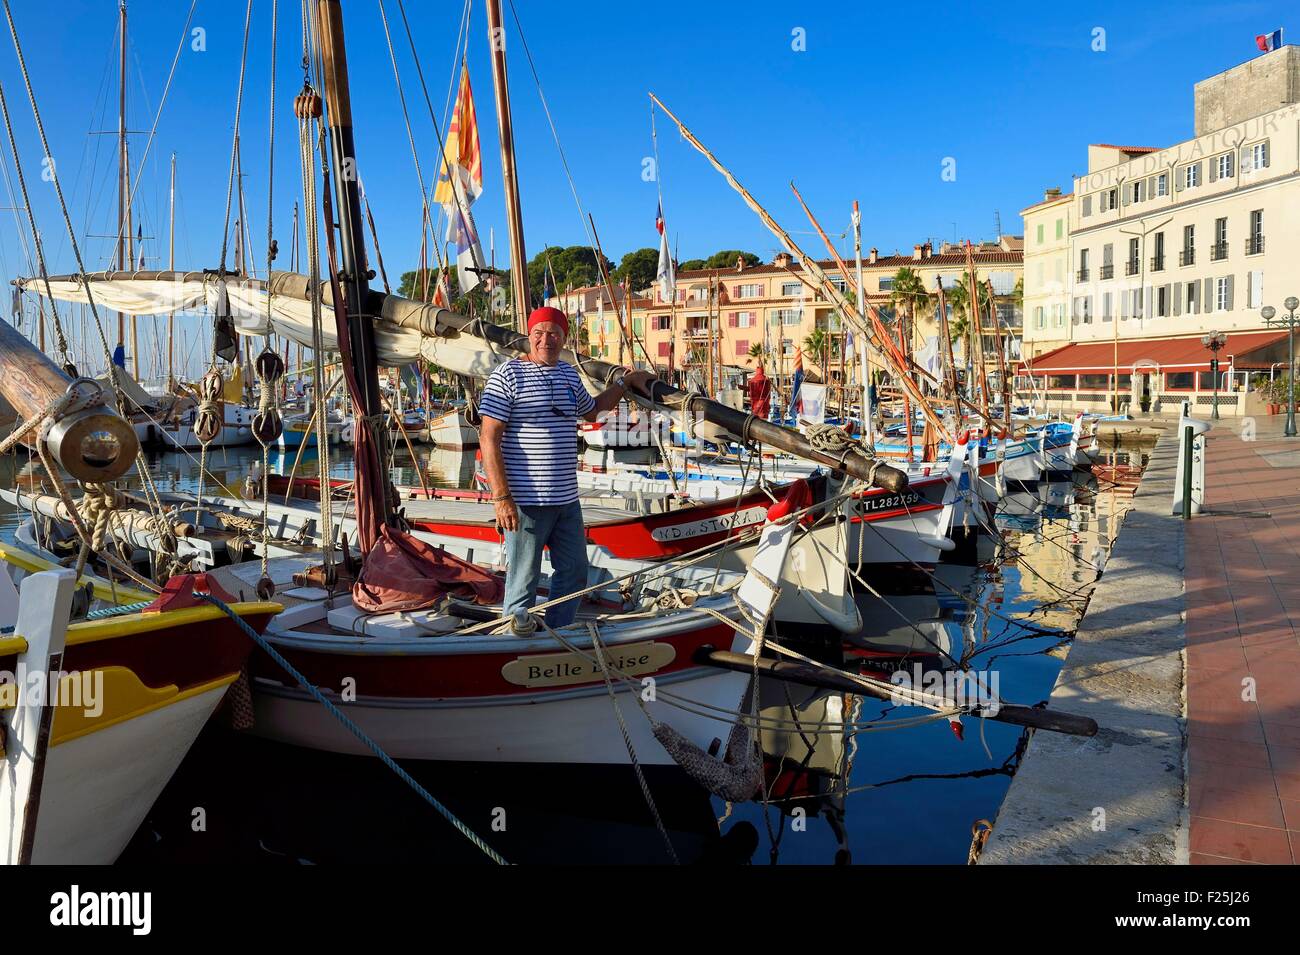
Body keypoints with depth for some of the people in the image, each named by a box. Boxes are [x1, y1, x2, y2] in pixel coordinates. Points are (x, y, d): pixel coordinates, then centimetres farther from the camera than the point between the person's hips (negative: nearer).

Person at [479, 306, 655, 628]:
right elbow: (490, 440, -14)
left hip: (567, 499, 8)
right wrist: (501, 497, -20)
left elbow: (592, 410, 33)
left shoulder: (569, 374, 12)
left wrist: (626, 380, 28)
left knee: (574, 575, 17)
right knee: (523, 582, 1)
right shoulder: (507, 375, -9)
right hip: (526, 502, -8)